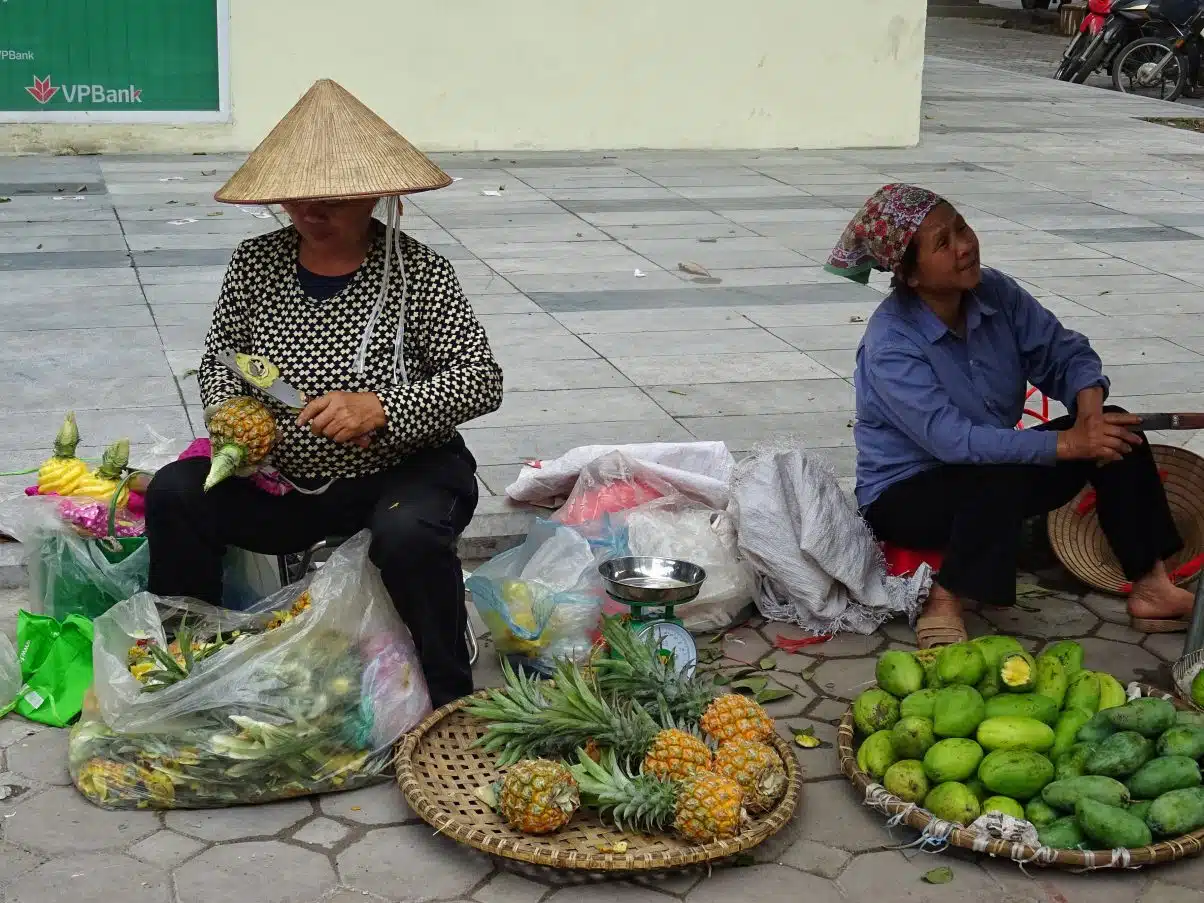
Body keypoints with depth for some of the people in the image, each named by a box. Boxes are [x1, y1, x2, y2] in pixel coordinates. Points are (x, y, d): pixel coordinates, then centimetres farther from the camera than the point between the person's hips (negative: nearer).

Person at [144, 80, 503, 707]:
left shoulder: (416, 272, -12)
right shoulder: (254, 265, -1)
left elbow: (481, 379, -16)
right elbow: (219, 361, 11)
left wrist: (381, 407, -29)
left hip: (401, 474, -4)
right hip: (284, 484, 4)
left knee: (407, 532, -36)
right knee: (174, 493, -16)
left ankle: (451, 699, -14)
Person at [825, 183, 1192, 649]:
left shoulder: (994, 292, -7)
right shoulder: (890, 343, -26)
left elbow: (1064, 353, 0)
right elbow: (951, 439, -34)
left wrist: (1089, 403, -23)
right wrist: (1065, 443, -35)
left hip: (996, 469, 7)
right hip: (905, 496, -7)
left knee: (1113, 428, -11)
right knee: (1003, 476, -37)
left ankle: (1150, 585, -11)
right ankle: (943, 605, -21)